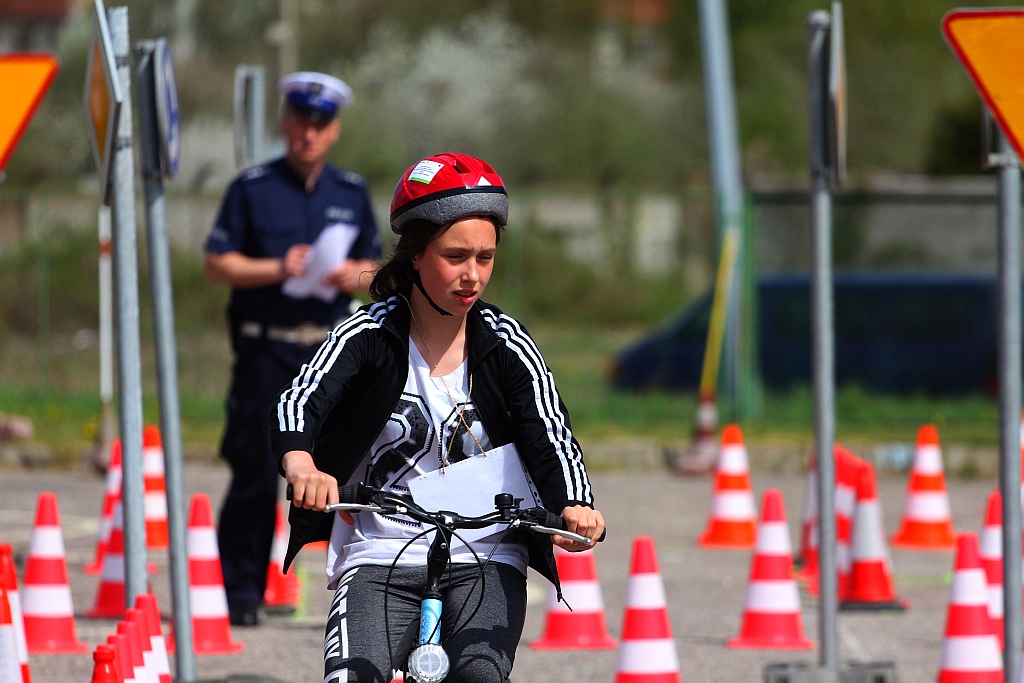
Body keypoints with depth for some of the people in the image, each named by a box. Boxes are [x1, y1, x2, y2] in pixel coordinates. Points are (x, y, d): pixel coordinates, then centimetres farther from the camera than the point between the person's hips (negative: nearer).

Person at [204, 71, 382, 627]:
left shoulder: (352, 194, 12)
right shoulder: (253, 189, 2)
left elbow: (372, 265, 17)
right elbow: (218, 264, -1)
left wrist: (354, 275, -6)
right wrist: (278, 270, -15)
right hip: (266, 348, -3)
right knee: (256, 473, -2)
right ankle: (241, 590, 7)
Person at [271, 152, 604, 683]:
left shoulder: (508, 347, 1)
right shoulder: (368, 336, -3)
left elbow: (550, 439, -10)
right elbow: (298, 404, -18)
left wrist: (574, 507, -33)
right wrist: (302, 466, -43)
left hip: (485, 563, 1)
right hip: (379, 558, -1)